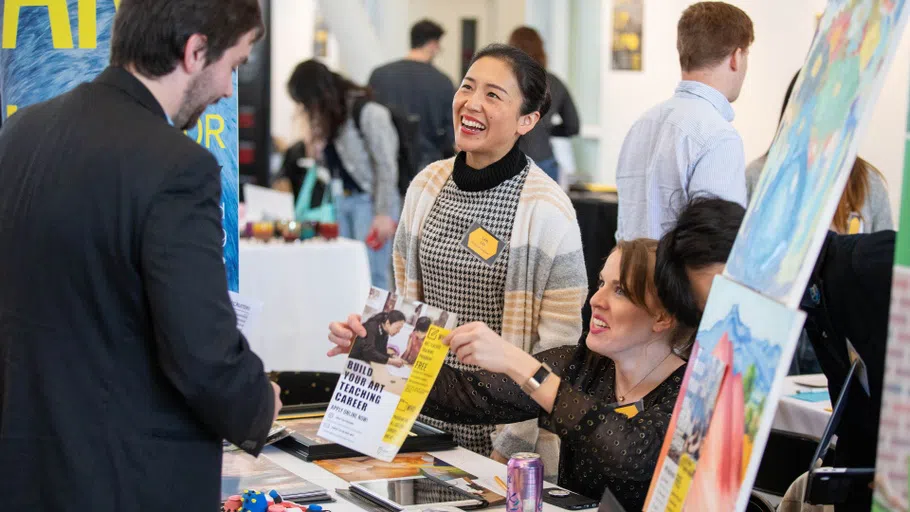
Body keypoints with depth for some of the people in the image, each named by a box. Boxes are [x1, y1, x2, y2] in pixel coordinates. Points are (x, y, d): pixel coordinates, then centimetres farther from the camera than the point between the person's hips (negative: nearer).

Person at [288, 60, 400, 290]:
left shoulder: (367, 112, -12)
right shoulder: (329, 116, 12)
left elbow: (386, 165, -13)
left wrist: (384, 213, -15)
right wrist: (316, 148, -1)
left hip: (369, 200, -8)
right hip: (341, 201, 8)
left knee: (372, 278, -10)